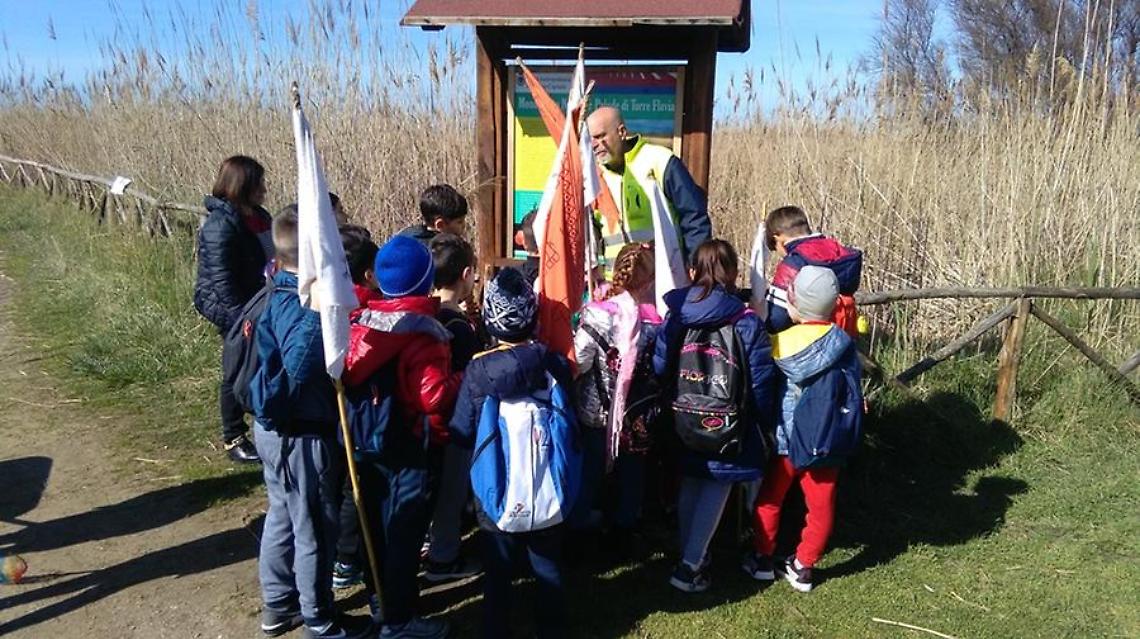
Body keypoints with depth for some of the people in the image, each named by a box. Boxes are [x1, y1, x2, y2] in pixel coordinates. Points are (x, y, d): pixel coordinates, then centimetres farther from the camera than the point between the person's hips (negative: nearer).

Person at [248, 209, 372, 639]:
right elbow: (296, 373, -36)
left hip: (272, 429, 9)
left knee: (282, 517, 24)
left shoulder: (274, 298, 2)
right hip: (303, 436, -9)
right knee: (315, 529, 8)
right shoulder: (312, 312, -26)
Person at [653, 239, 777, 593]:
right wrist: (763, 424, 5)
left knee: (689, 485, 21)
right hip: (729, 428, -3)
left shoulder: (675, 317, -9)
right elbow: (761, 382, -11)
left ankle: (691, 556, 35)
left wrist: (673, 410, 9)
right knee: (716, 488, 11)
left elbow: (659, 369, -7)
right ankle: (690, 566, 7)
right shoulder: (747, 323, -14)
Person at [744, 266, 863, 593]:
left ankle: (763, 559, 26)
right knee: (821, 504, 14)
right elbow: (853, 396, 2)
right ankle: (802, 567, 22)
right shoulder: (843, 344, -7)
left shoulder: (780, 343, -15)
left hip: (787, 437, -2)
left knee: (770, 497, 16)